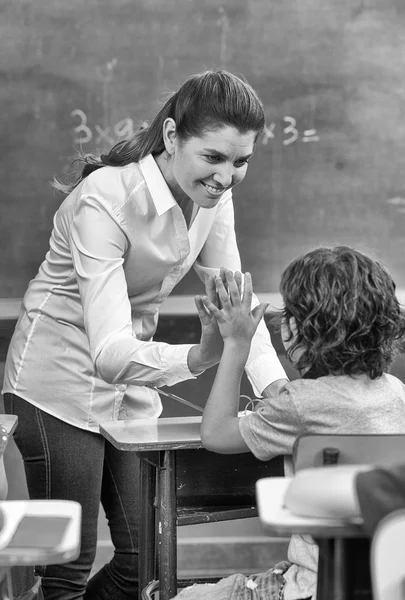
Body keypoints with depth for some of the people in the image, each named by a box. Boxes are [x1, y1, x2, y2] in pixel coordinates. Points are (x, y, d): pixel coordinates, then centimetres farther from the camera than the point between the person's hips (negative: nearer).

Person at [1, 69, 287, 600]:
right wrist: (197, 358, -53)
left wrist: (278, 388, -16)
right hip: (61, 386, -7)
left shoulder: (212, 196, -5)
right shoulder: (105, 199, -28)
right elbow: (109, 351, -35)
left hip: (130, 384, 7)